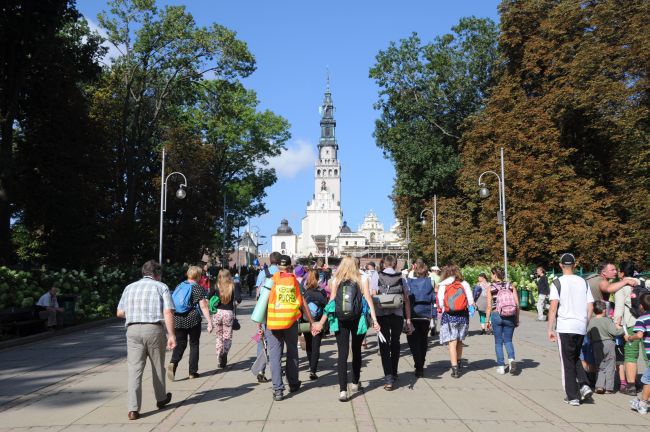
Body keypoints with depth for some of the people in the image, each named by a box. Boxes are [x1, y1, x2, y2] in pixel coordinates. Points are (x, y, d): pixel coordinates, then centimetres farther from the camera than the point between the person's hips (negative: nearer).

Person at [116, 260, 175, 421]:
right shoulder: (161, 287, 4)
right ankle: (161, 399, 34)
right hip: (154, 329, -2)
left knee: (135, 369, 2)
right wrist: (171, 335, -10)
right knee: (158, 366, 16)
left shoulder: (130, 287, 15)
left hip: (133, 330, 2)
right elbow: (168, 313, -8)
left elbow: (120, 313, 17)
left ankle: (133, 409, -6)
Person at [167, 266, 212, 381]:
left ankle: (173, 363, -17)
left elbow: (173, 304, 17)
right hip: (192, 320, -4)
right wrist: (209, 322, -10)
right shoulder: (198, 288, -5)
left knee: (180, 344, 9)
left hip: (177, 320, 4)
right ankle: (193, 372, 13)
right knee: (194, 345, 10)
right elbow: (203, 307, -11)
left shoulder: (179, 286, 11)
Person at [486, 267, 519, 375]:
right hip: (510, 317, 2)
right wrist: (517, 319, 8)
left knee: (498, 342, 10)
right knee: (508, 340, 14)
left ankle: (501, 366, 11)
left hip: (496, 316, -2)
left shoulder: (491, 288, -3)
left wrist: (487, 320, 3)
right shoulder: (511, 287, 2)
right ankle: (511, 359, -10)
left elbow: (489, 306, -5)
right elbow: (517, 304, 0)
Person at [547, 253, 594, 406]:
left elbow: (553, 308, -12)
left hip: (565, 327, -4)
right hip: (581, 327, 4)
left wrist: (550, 329, -8)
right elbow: (590, 307, 7)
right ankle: (584, 385, 4)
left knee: (567, 362, 5)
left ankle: (573, 397, 7)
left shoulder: (558, 282, -5)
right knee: (576, 358, 22)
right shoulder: (583, 282, 8)